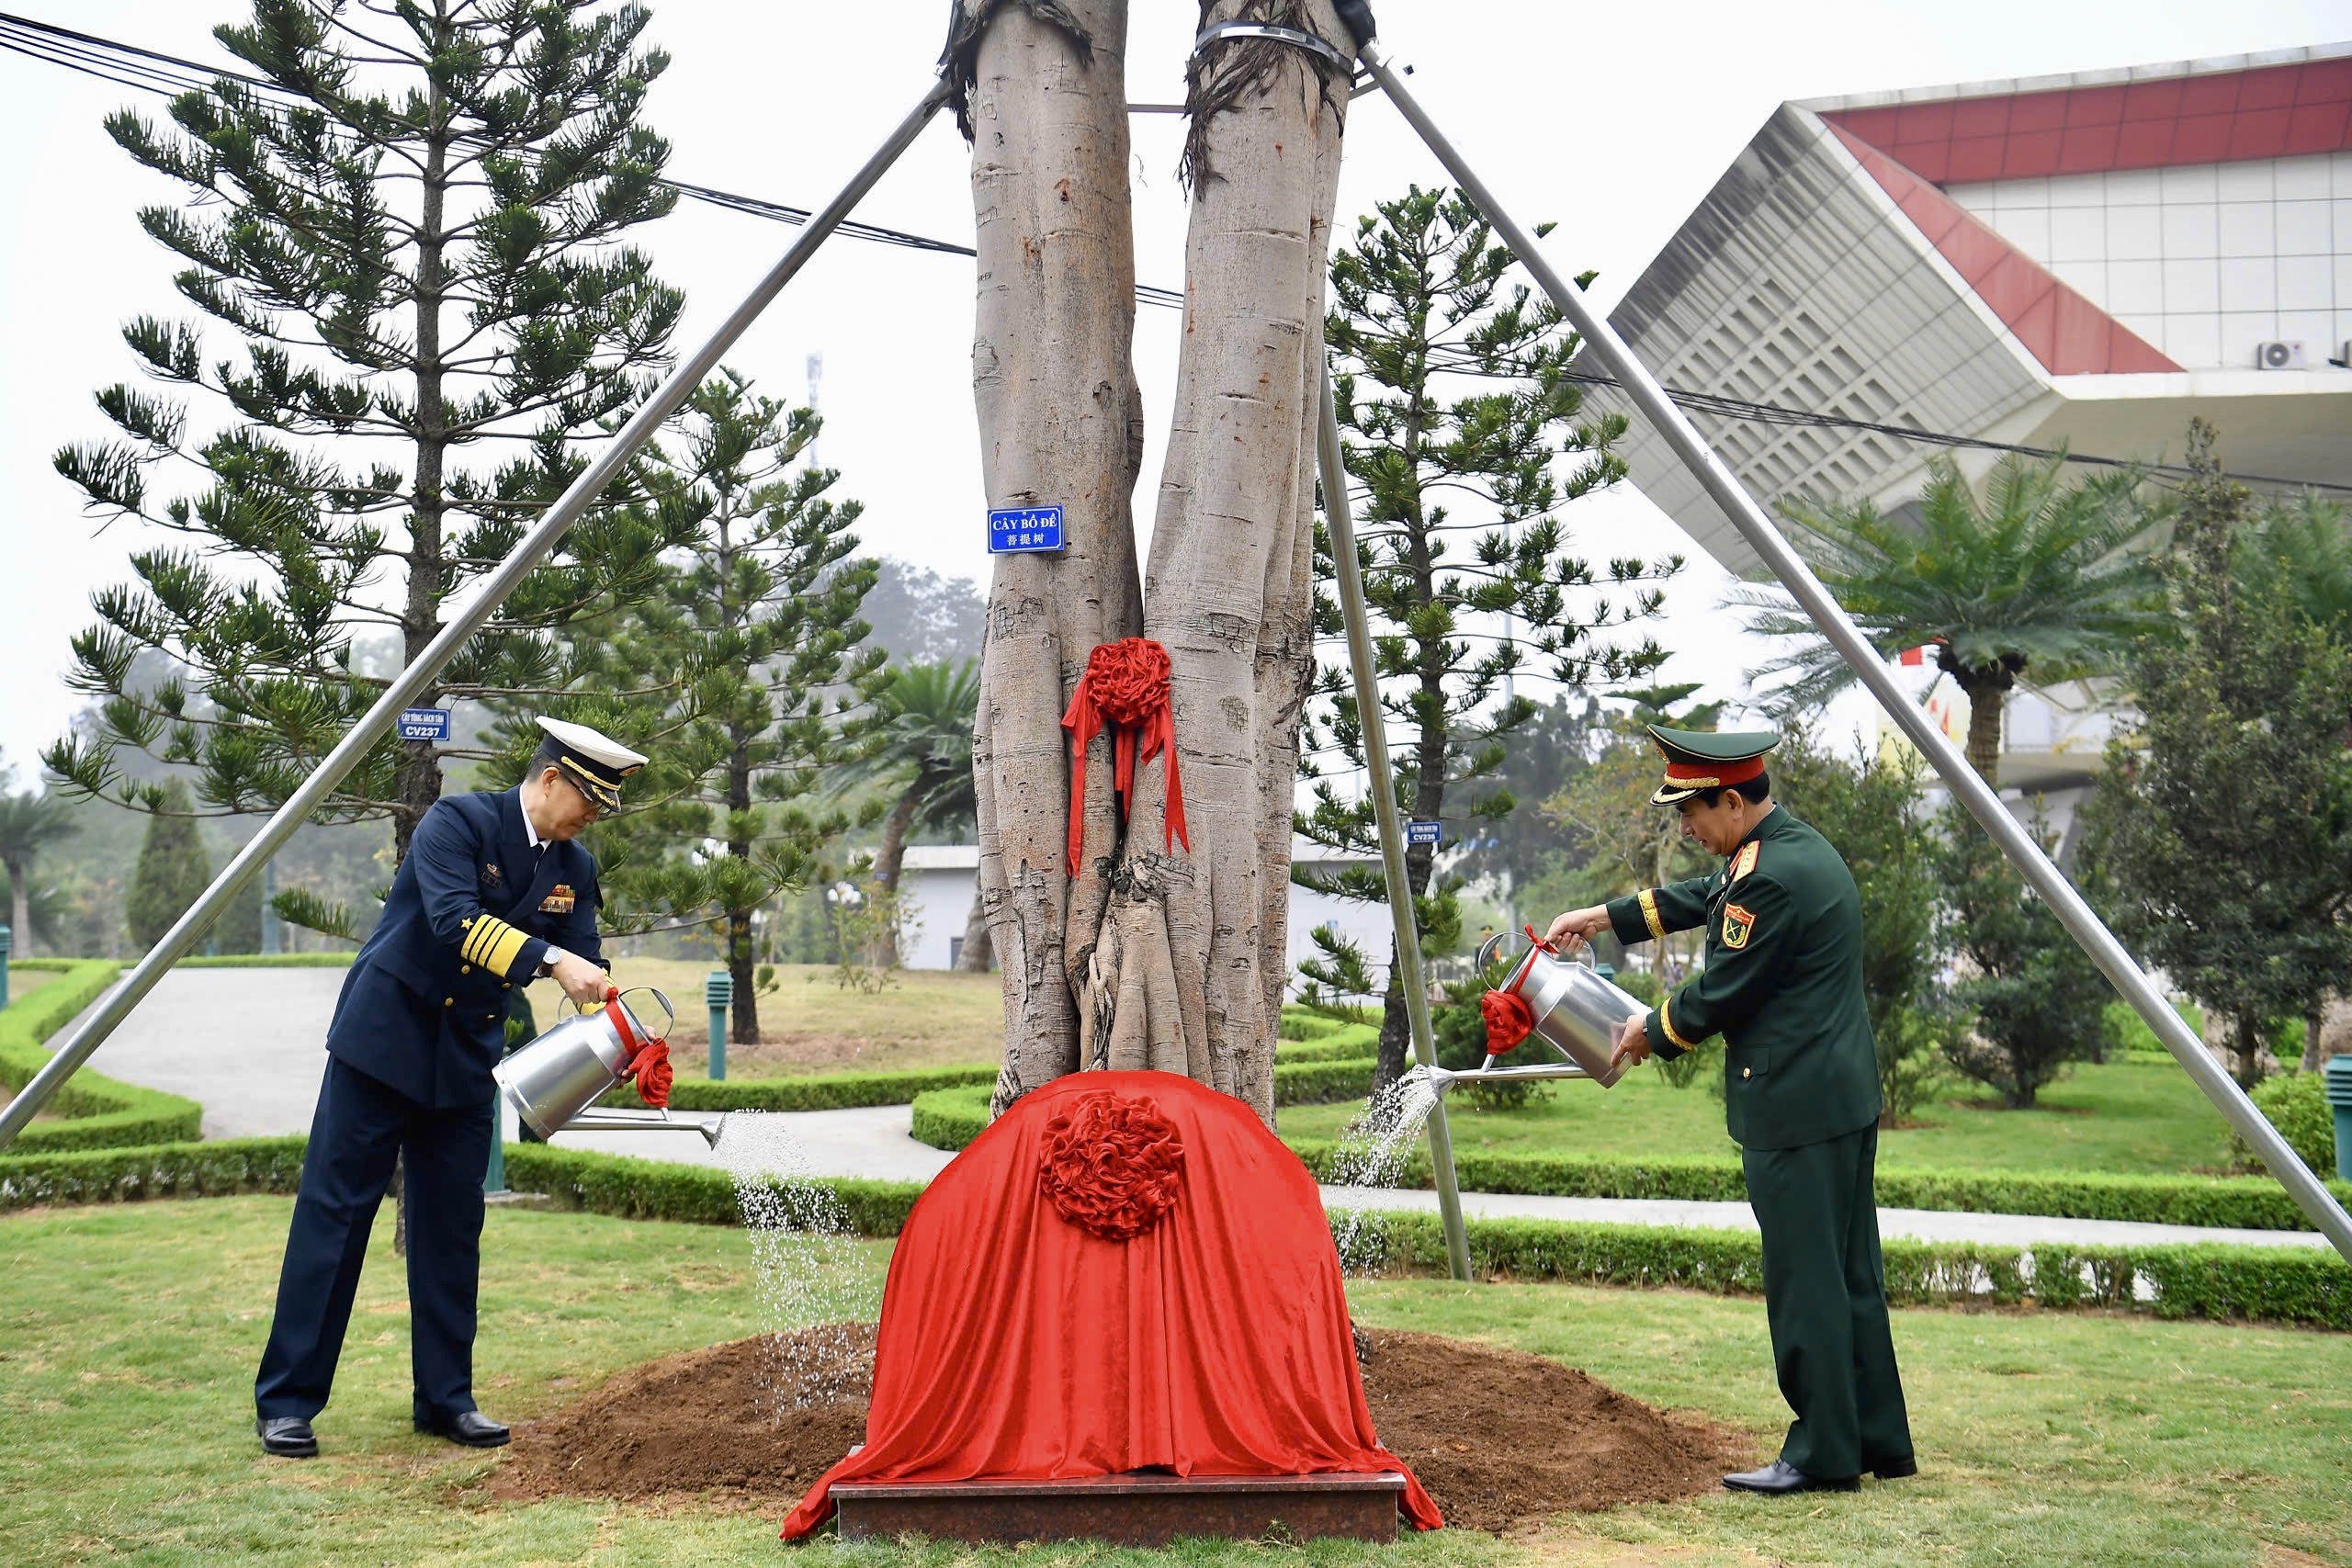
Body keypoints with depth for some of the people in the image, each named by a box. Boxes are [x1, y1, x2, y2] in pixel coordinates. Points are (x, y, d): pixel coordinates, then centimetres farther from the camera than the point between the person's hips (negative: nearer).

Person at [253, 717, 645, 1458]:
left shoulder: (573, 869, 6)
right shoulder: (456, 823, -14)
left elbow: (585, 969, 3)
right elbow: (455, 919, -30)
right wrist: (549, 959, -39)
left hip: (466, 1062, 6)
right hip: (385, 1042, -6)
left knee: (452, 1227, 8)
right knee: (333, 1215, -2)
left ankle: (445, 1398, 17)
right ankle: (286, 1402, 4)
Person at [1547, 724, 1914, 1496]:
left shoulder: (1774, 879, -20)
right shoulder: (1790, 848, 12)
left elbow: (1722, 993, -14)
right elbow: (1698, 898, 26)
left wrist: (1652, 1031, 3)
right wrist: (1603, 917, 28)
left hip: (1797, 1108, -11)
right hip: (1842, 1097, 11)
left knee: (1805, 1280, -2)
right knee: (1849, 1274, 15)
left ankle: (1823, 1453, 6)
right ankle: (1877, 1440, 23)